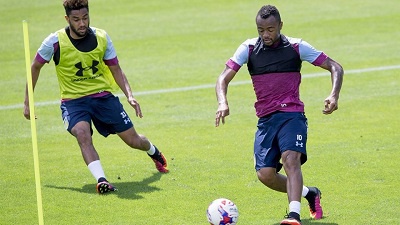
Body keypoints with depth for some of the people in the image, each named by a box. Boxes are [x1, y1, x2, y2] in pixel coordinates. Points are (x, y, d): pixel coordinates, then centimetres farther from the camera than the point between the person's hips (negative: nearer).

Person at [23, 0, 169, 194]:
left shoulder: (101, 38, -6)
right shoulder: (55, 42, -14)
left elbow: (116, 70, 4)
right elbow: (35, 67, 2)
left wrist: (129, 96, -10)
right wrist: (27, 102, 3)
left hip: (103, 96, 2)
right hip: (73, 100, -2)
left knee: (133, 140, 5)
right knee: (82, 134, -34)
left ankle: (154, 152, 41)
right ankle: (101, 180, -39)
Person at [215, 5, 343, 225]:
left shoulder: (296, 47, 0)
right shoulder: (249, 48, 4)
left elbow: (335, 67, 4)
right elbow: (223, 78, -2)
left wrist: (334, 95, -15)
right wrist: (222, 103, -23)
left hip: (292, 115, -3)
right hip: (265, 119, 3)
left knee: (291, 159, -28)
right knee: (265, 174, -8)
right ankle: (309, 193, 19)